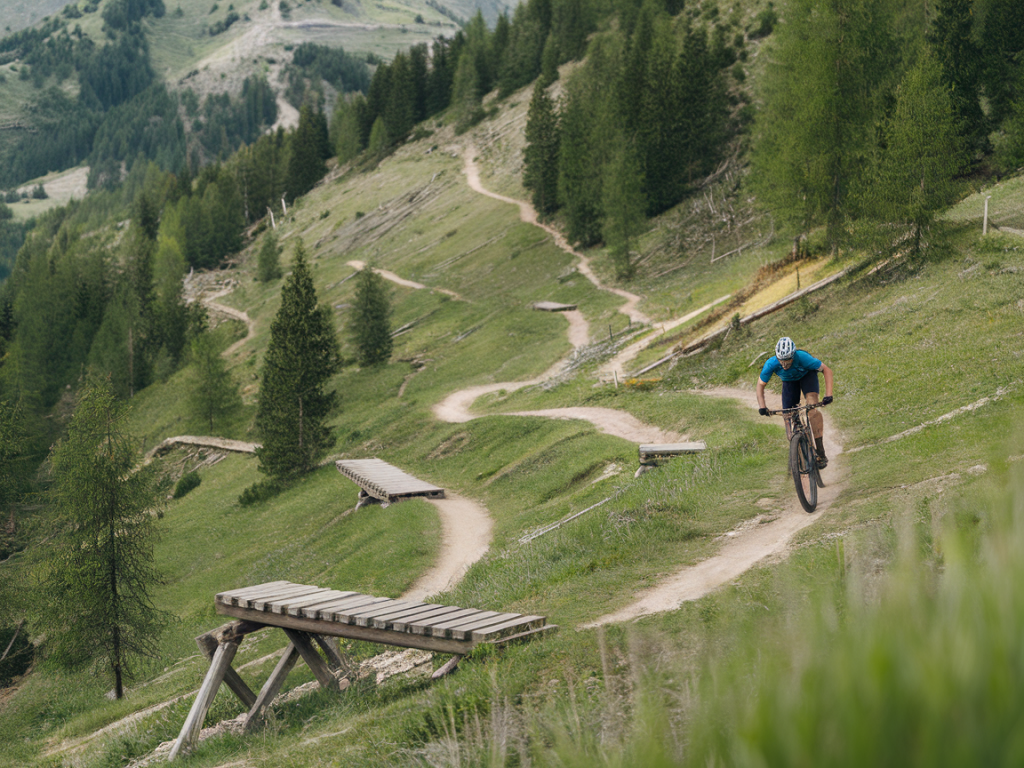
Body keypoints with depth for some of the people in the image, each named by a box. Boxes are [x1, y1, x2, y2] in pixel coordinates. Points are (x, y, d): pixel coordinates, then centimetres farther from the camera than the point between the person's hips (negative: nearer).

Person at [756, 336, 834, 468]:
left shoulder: (802, 357, -41)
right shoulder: (771, 364, -34)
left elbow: (827, 370, -29)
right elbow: (760, 384, -17)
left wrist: (828, 395, -39)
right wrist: (762, 406, -30)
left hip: (807, 375, -3)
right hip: (789, 381, 3)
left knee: (812, 406, -27)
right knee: (788, 417, -10)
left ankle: (821, 454, -26)